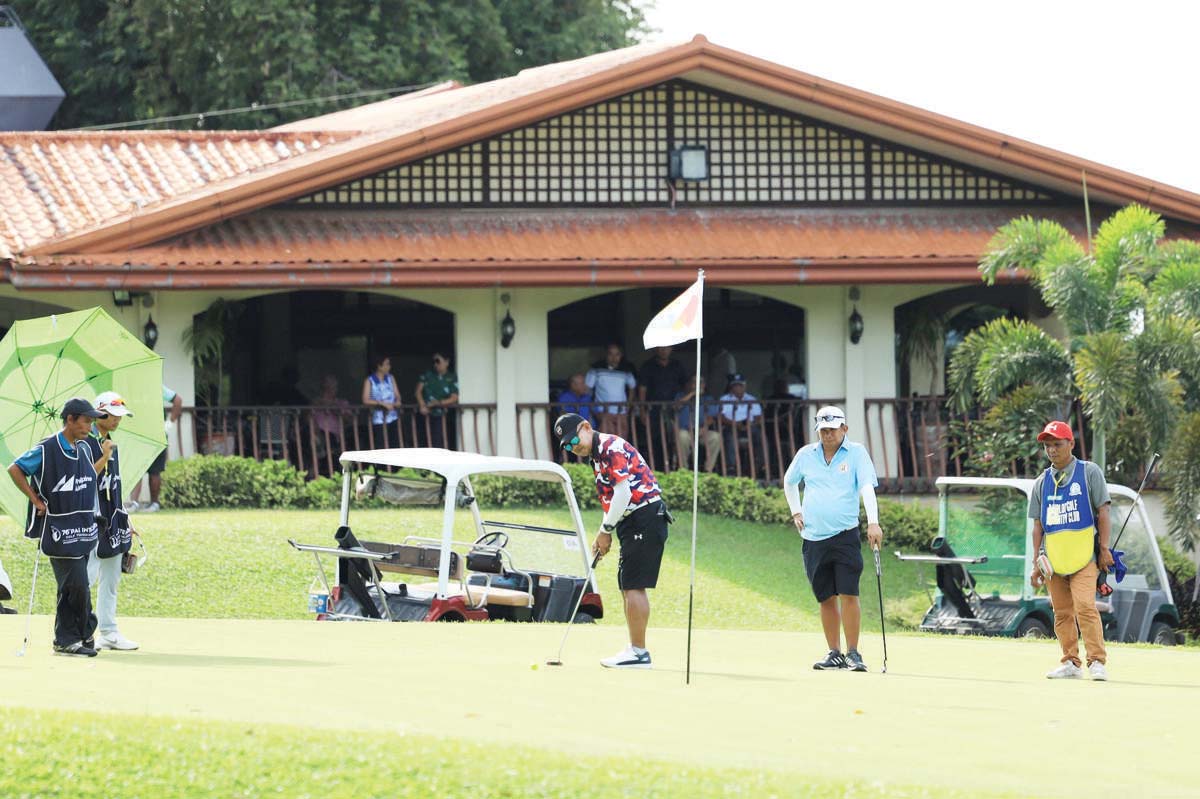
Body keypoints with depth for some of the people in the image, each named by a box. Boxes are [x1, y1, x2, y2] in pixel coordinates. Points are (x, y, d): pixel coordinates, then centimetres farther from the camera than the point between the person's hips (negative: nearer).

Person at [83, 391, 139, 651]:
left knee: (111, 579, 11)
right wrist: (104, 458, -22)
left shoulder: (110, 444, 16)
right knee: (88, 575, -11)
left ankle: (109, 633, 16)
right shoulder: (86, 443, -11)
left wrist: (124, 521, 20)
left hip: (112, 522, 9)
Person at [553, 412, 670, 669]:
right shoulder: (598, 455, 18)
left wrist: (606, 530, -11)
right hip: (635, 524, 10)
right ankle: (635, 649, 17)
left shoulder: (611, 447, -13)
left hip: (645, 520, -10)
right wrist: (605, 535, 11)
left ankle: (638, 652, -9)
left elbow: (623, 494, -19)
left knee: (633, 586, -10)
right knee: (628, 587, 12)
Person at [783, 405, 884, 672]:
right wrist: (796, 511, 17)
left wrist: (873, 522, -25)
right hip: (814, 538, 4)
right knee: (826, 599, 6)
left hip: (845, 536, -4)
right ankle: (834, 654, 14)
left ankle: (853, 653, -4)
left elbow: (867, 487, -13)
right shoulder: (805, 455, 9)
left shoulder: (856, 453, -1)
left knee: (848, 595, -10)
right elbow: (789, 482, 28)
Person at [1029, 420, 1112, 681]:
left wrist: (1105, 549, -7)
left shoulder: (1089, 472, 3)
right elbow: (1038, 525, 14)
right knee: (1062, 613, 3)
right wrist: (1037, 563, 7)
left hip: (1084, 556, -4)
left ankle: (1097, 662, -18)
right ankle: (1071, 663, 11)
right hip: (1053, 559, 4)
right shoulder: (1042, 482, 13)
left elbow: (1103, 511, 1)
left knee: (1085, 606, -18)